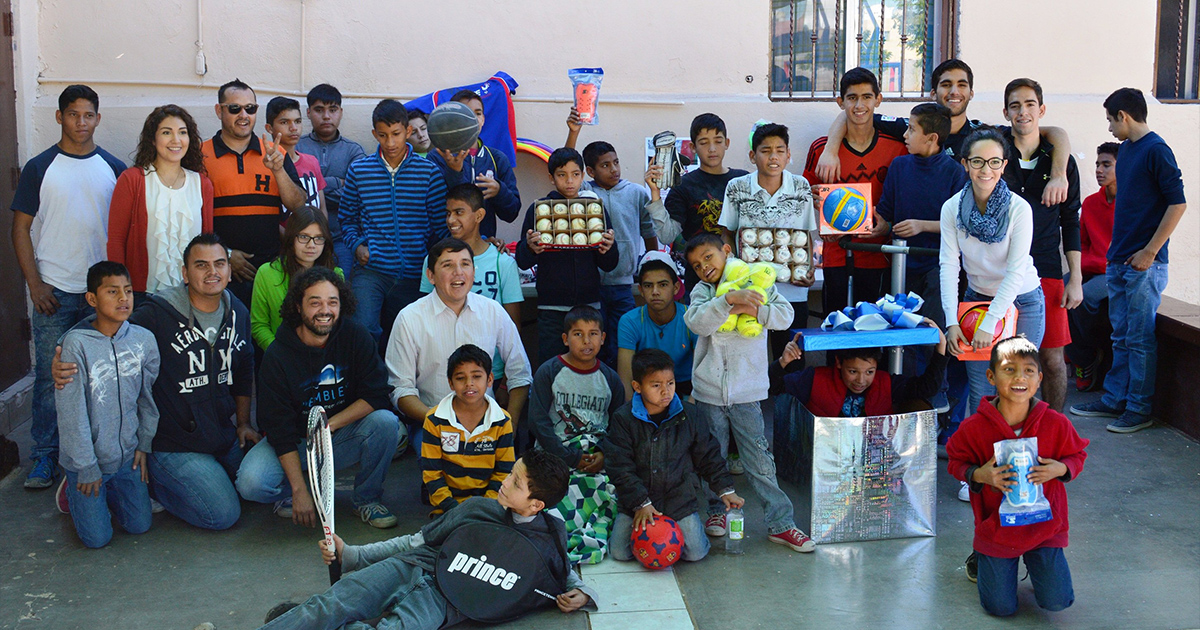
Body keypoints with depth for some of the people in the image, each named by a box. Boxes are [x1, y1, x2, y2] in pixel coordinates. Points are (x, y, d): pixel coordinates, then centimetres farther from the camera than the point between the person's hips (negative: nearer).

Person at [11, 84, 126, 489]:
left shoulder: (114, 169, 8)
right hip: (54, 291, -1)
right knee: (50, 376, 1)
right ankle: (45, 456, 12)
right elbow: (21, 229, 2)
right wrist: (35, 284, -6)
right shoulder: (40, 168, 3)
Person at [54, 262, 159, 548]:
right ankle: (74, 488, 28)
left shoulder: (144, 339, -7)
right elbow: (72, 412, -15)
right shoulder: (75, 343, -19)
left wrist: (144, 444, 5)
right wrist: (87, 468, -13)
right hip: (85, 459, -3)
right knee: (97, 538, 1)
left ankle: (108, 490, 34)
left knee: (139, 525, 7)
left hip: (128, 455, 4)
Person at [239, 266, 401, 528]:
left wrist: (329, 425, -25)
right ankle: (290, 492, 8)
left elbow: (376, 396, -14)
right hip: (295, 442, -1)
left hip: (344, 436, 1)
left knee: (385, 421, -28)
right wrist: (299, 491, -24)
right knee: (251, 482, -28)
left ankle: (368, 498, -5)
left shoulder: (355, 337, -10)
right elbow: (279, 429, -17)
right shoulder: (276, 356, -14)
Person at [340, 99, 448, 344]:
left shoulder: (428, 172, 3)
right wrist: (356, 245, -1)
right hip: (370, 270, -1)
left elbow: (441, 224, 6)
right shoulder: (358, 170, 6)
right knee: (362, 331, -20)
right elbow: (347, 218, 15)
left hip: (414, 274, 1)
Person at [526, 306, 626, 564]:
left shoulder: (610, 379, 13)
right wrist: (572, 459, -9)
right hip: (556, 457, -3)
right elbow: (538, 422, -3)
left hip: (598, 458, 3)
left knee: (616, 491, -27)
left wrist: (604, 454, -5)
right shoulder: (548, 372, 3)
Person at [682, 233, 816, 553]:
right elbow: (697, 323, -19)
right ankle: (716, 510, 32)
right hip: (708, 391, 2)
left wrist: (751, 309, -22)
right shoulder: (702, 291, 2)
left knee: (759, 458, -1)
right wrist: (729, 299, -30)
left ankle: (780, 523, 4)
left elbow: (785, 315, -8)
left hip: (747, 391, -1)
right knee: (713, 455, 14)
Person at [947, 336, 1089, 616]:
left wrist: (1060, 468, -18)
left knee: (1056, 602, -3)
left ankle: (1034, 561, 29)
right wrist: (978, 475, -21)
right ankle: (982, 558, 32)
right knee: (1001, 608, 2)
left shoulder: (1056, 423, -11)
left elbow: (1077, 455, 4)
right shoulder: (974, 427, -14)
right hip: (996, 527, -1)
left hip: (1044, 526, 1)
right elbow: (956, 462, -1)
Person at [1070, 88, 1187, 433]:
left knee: (1140, 339, -2)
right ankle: (1115, 400, 22)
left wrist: (1149, 252, -16)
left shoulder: (1156, 150, -11)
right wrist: (1117, 250, 16)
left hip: (1144, 265, -8)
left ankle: (1139, 408, 6)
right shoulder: (1126, 149, 14)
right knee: (1121, 337, 14)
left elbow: (1178, 202, -16)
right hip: (1119, 262, 8)